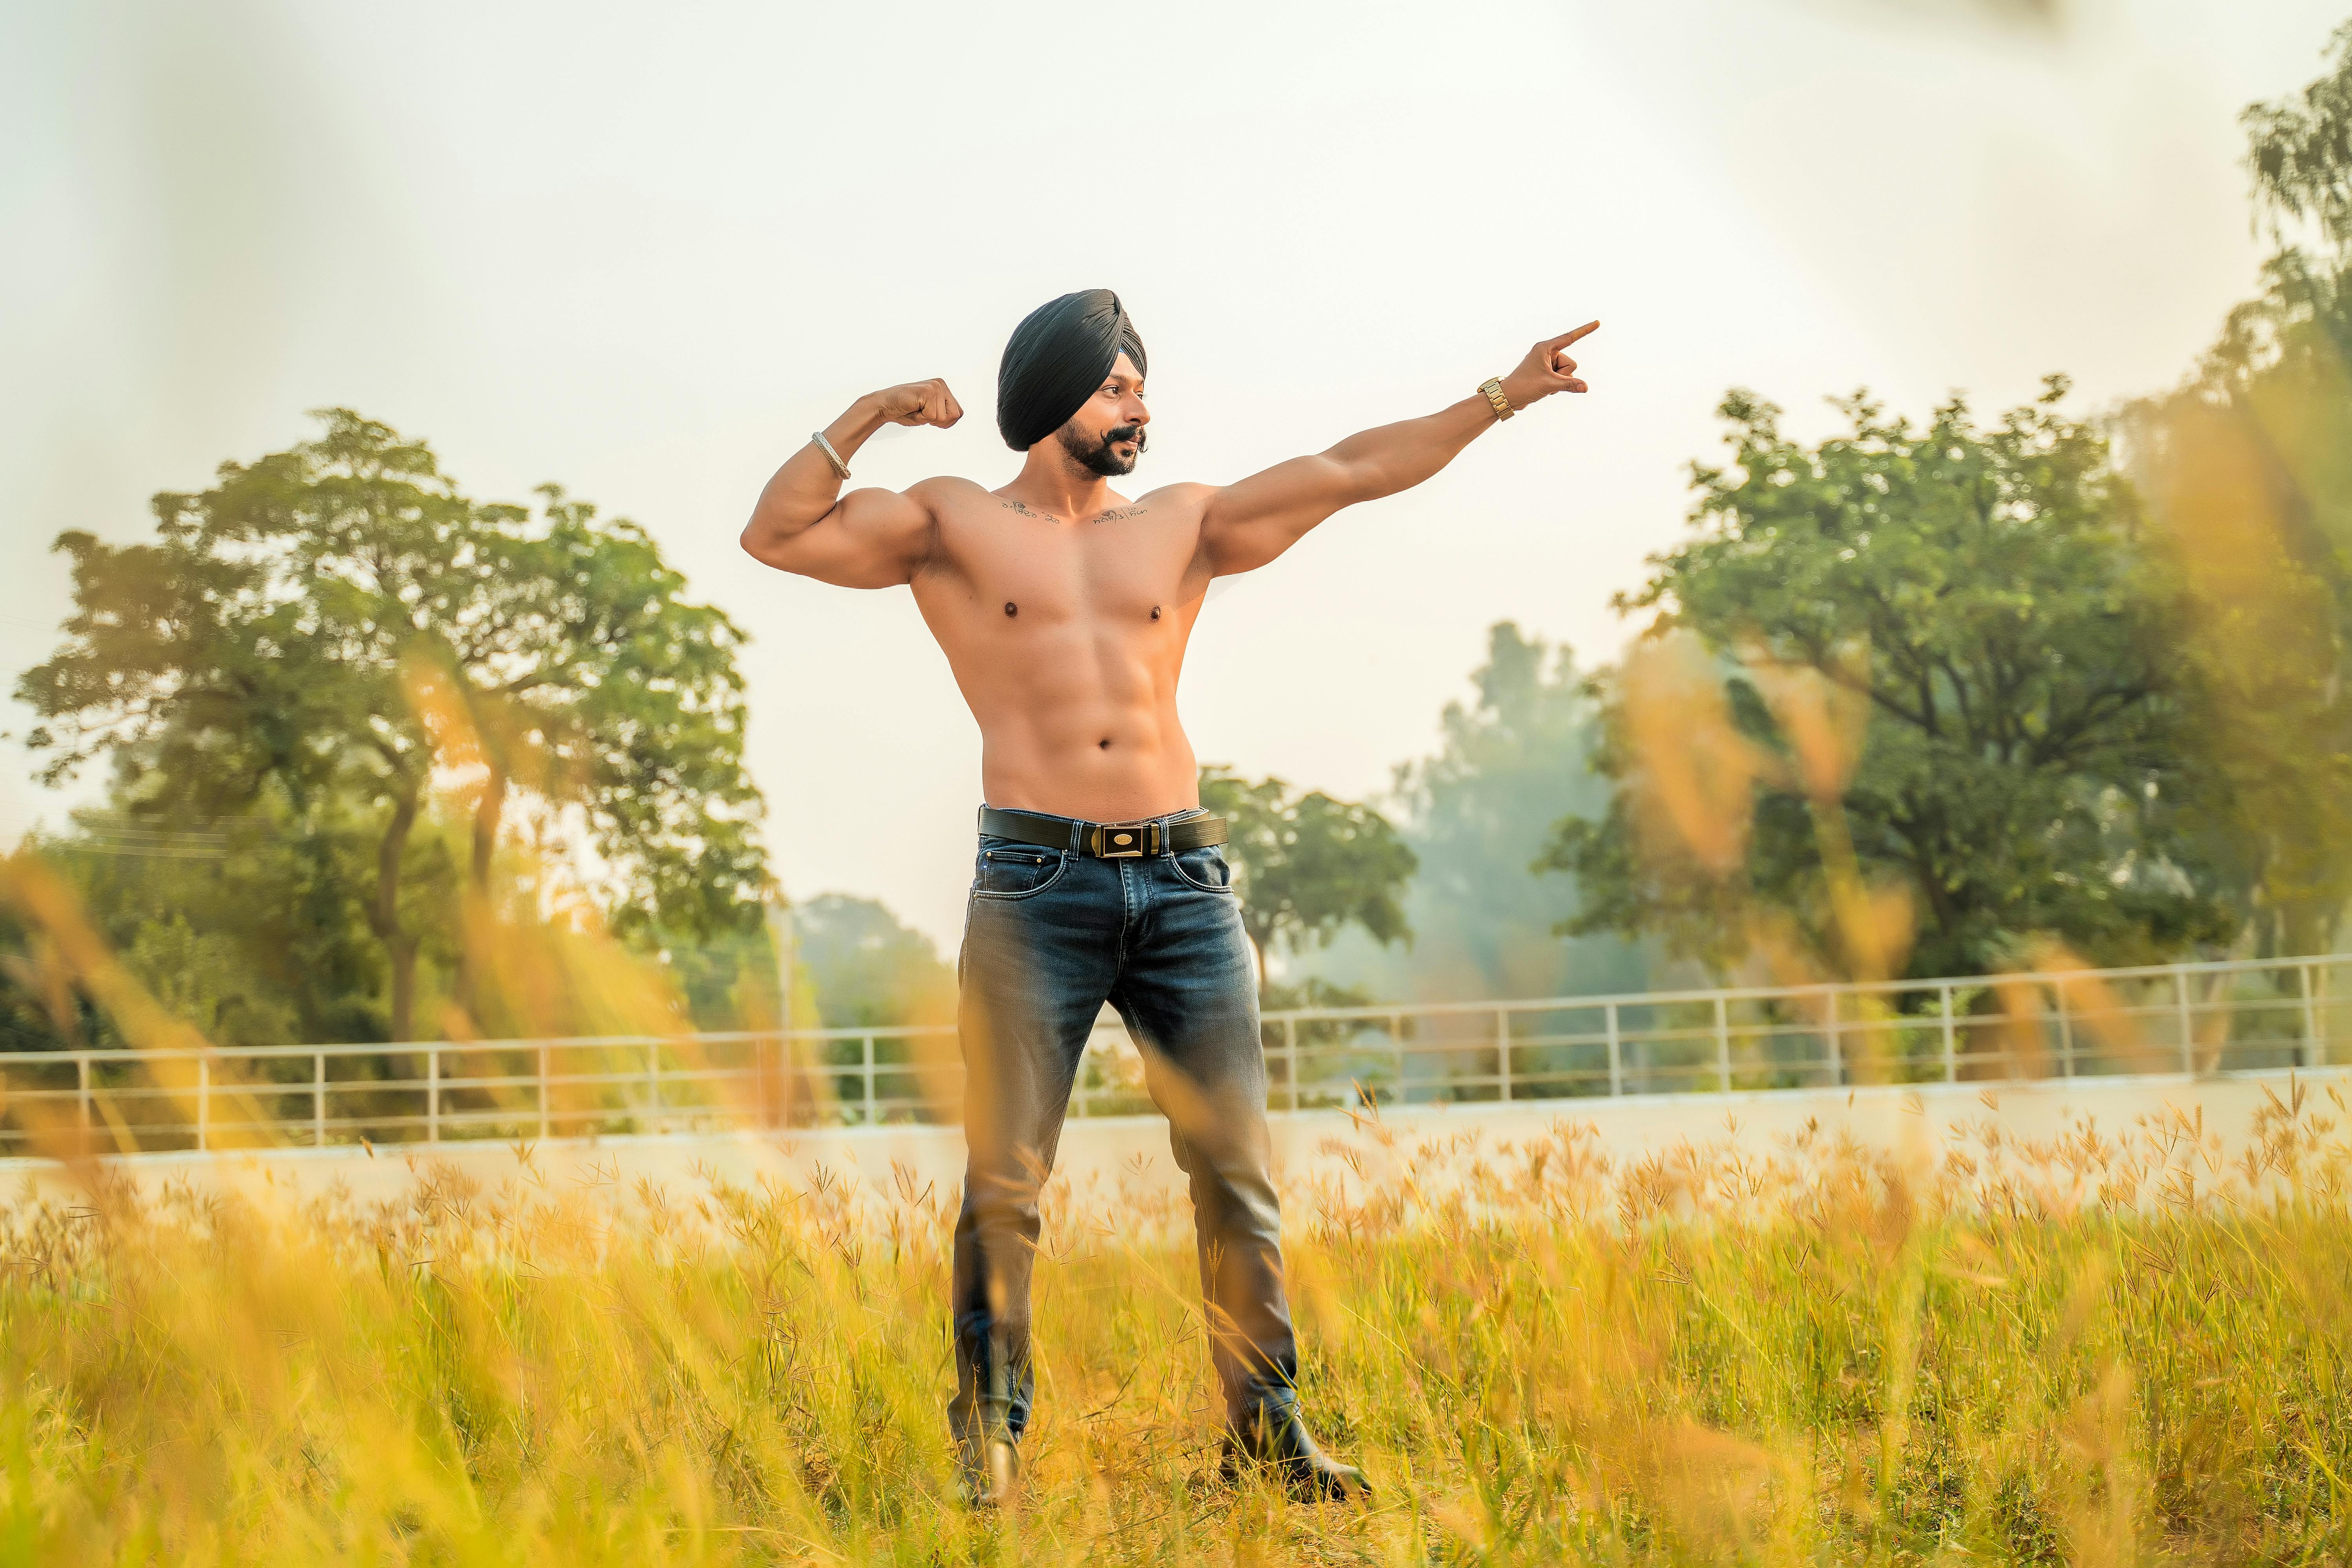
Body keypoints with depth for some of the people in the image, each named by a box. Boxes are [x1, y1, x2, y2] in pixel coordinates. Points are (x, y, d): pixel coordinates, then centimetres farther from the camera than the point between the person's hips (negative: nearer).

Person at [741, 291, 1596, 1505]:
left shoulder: (1183, 526, 18)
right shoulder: (952, 524, 10)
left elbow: (1352, 471, 17)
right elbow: (776, 537, 2)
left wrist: (1501, 399, 13)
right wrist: (866, 418, -5)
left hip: (1184, 880, 3)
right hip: (1037, 879, -3)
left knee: (1237, 1176, 1)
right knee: (1004, 1183, -5)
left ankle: (1266, 1429, 9)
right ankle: (987, 1441, 4)